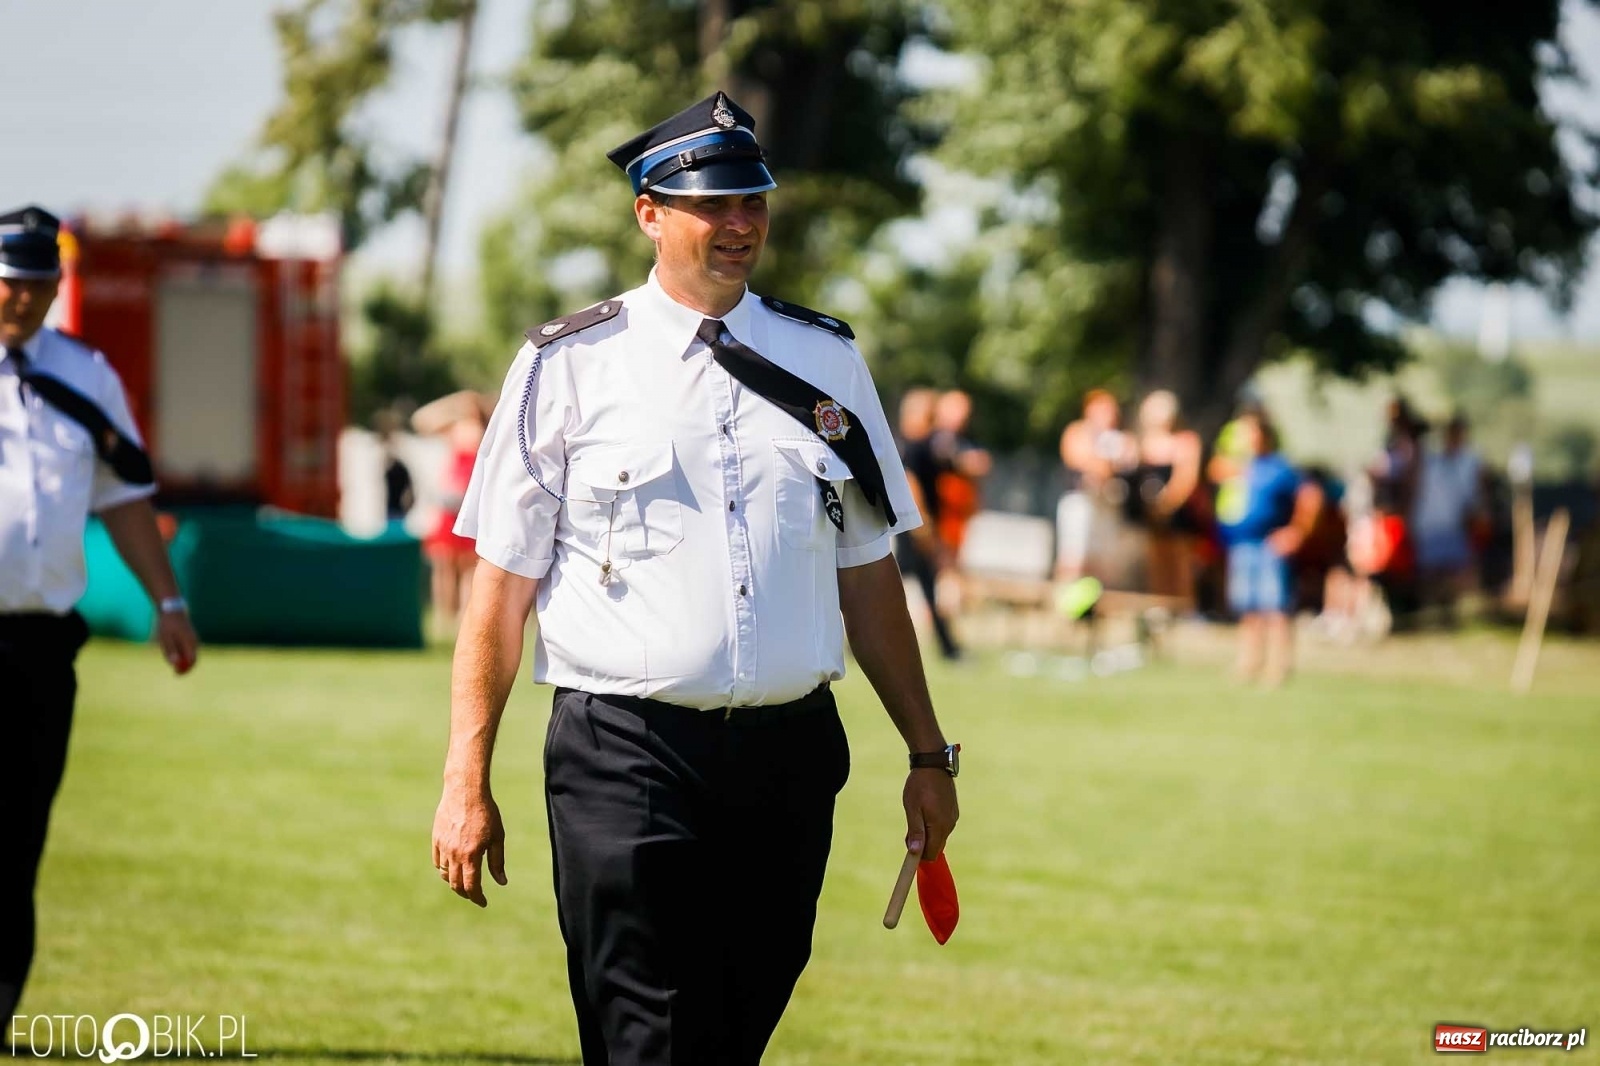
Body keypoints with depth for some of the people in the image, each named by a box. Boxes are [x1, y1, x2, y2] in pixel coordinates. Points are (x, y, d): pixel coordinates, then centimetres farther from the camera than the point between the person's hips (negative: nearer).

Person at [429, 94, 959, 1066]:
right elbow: (503, 582, 0)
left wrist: (928, 753, 12)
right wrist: (467, 783, -6)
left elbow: (868, 573, 16)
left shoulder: (826, 360, 13)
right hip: (628, 758, -4)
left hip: (789, 760, 4)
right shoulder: (570, 366, 2)